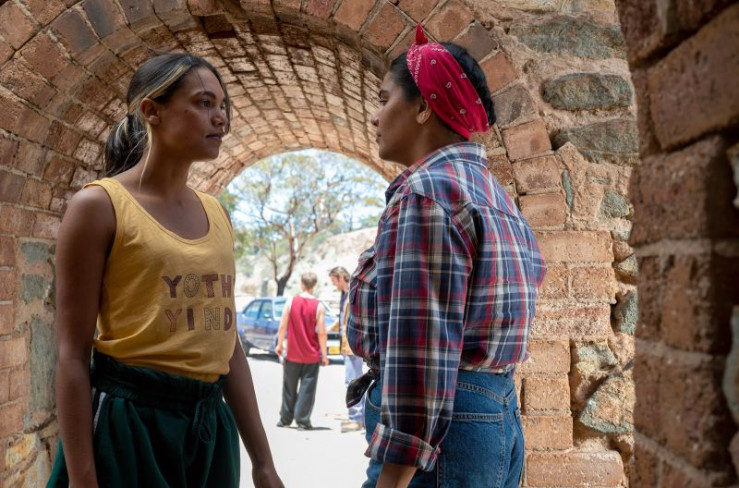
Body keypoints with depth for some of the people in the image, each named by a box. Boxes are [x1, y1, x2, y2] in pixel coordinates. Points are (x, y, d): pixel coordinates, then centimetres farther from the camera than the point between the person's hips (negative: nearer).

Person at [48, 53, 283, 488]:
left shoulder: (216, 214, 10)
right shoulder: (100, 205, -8)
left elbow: (227, 343, 11)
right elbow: (73, 354, -10)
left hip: (211, 424, 6)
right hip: (128, 422, -6)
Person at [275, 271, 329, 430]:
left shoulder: (291, 302, -5)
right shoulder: (318, 306, -9)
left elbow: (283, 326, -4)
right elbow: (321, 332, -10)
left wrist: (280, 344, 10)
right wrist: (324, 354, -2)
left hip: (292, 354, 2)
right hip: (312, 356, -2)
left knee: (289, 388, 15)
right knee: (307, 389, 3)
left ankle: (285, 419, 23)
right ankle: (302, 421, 1)